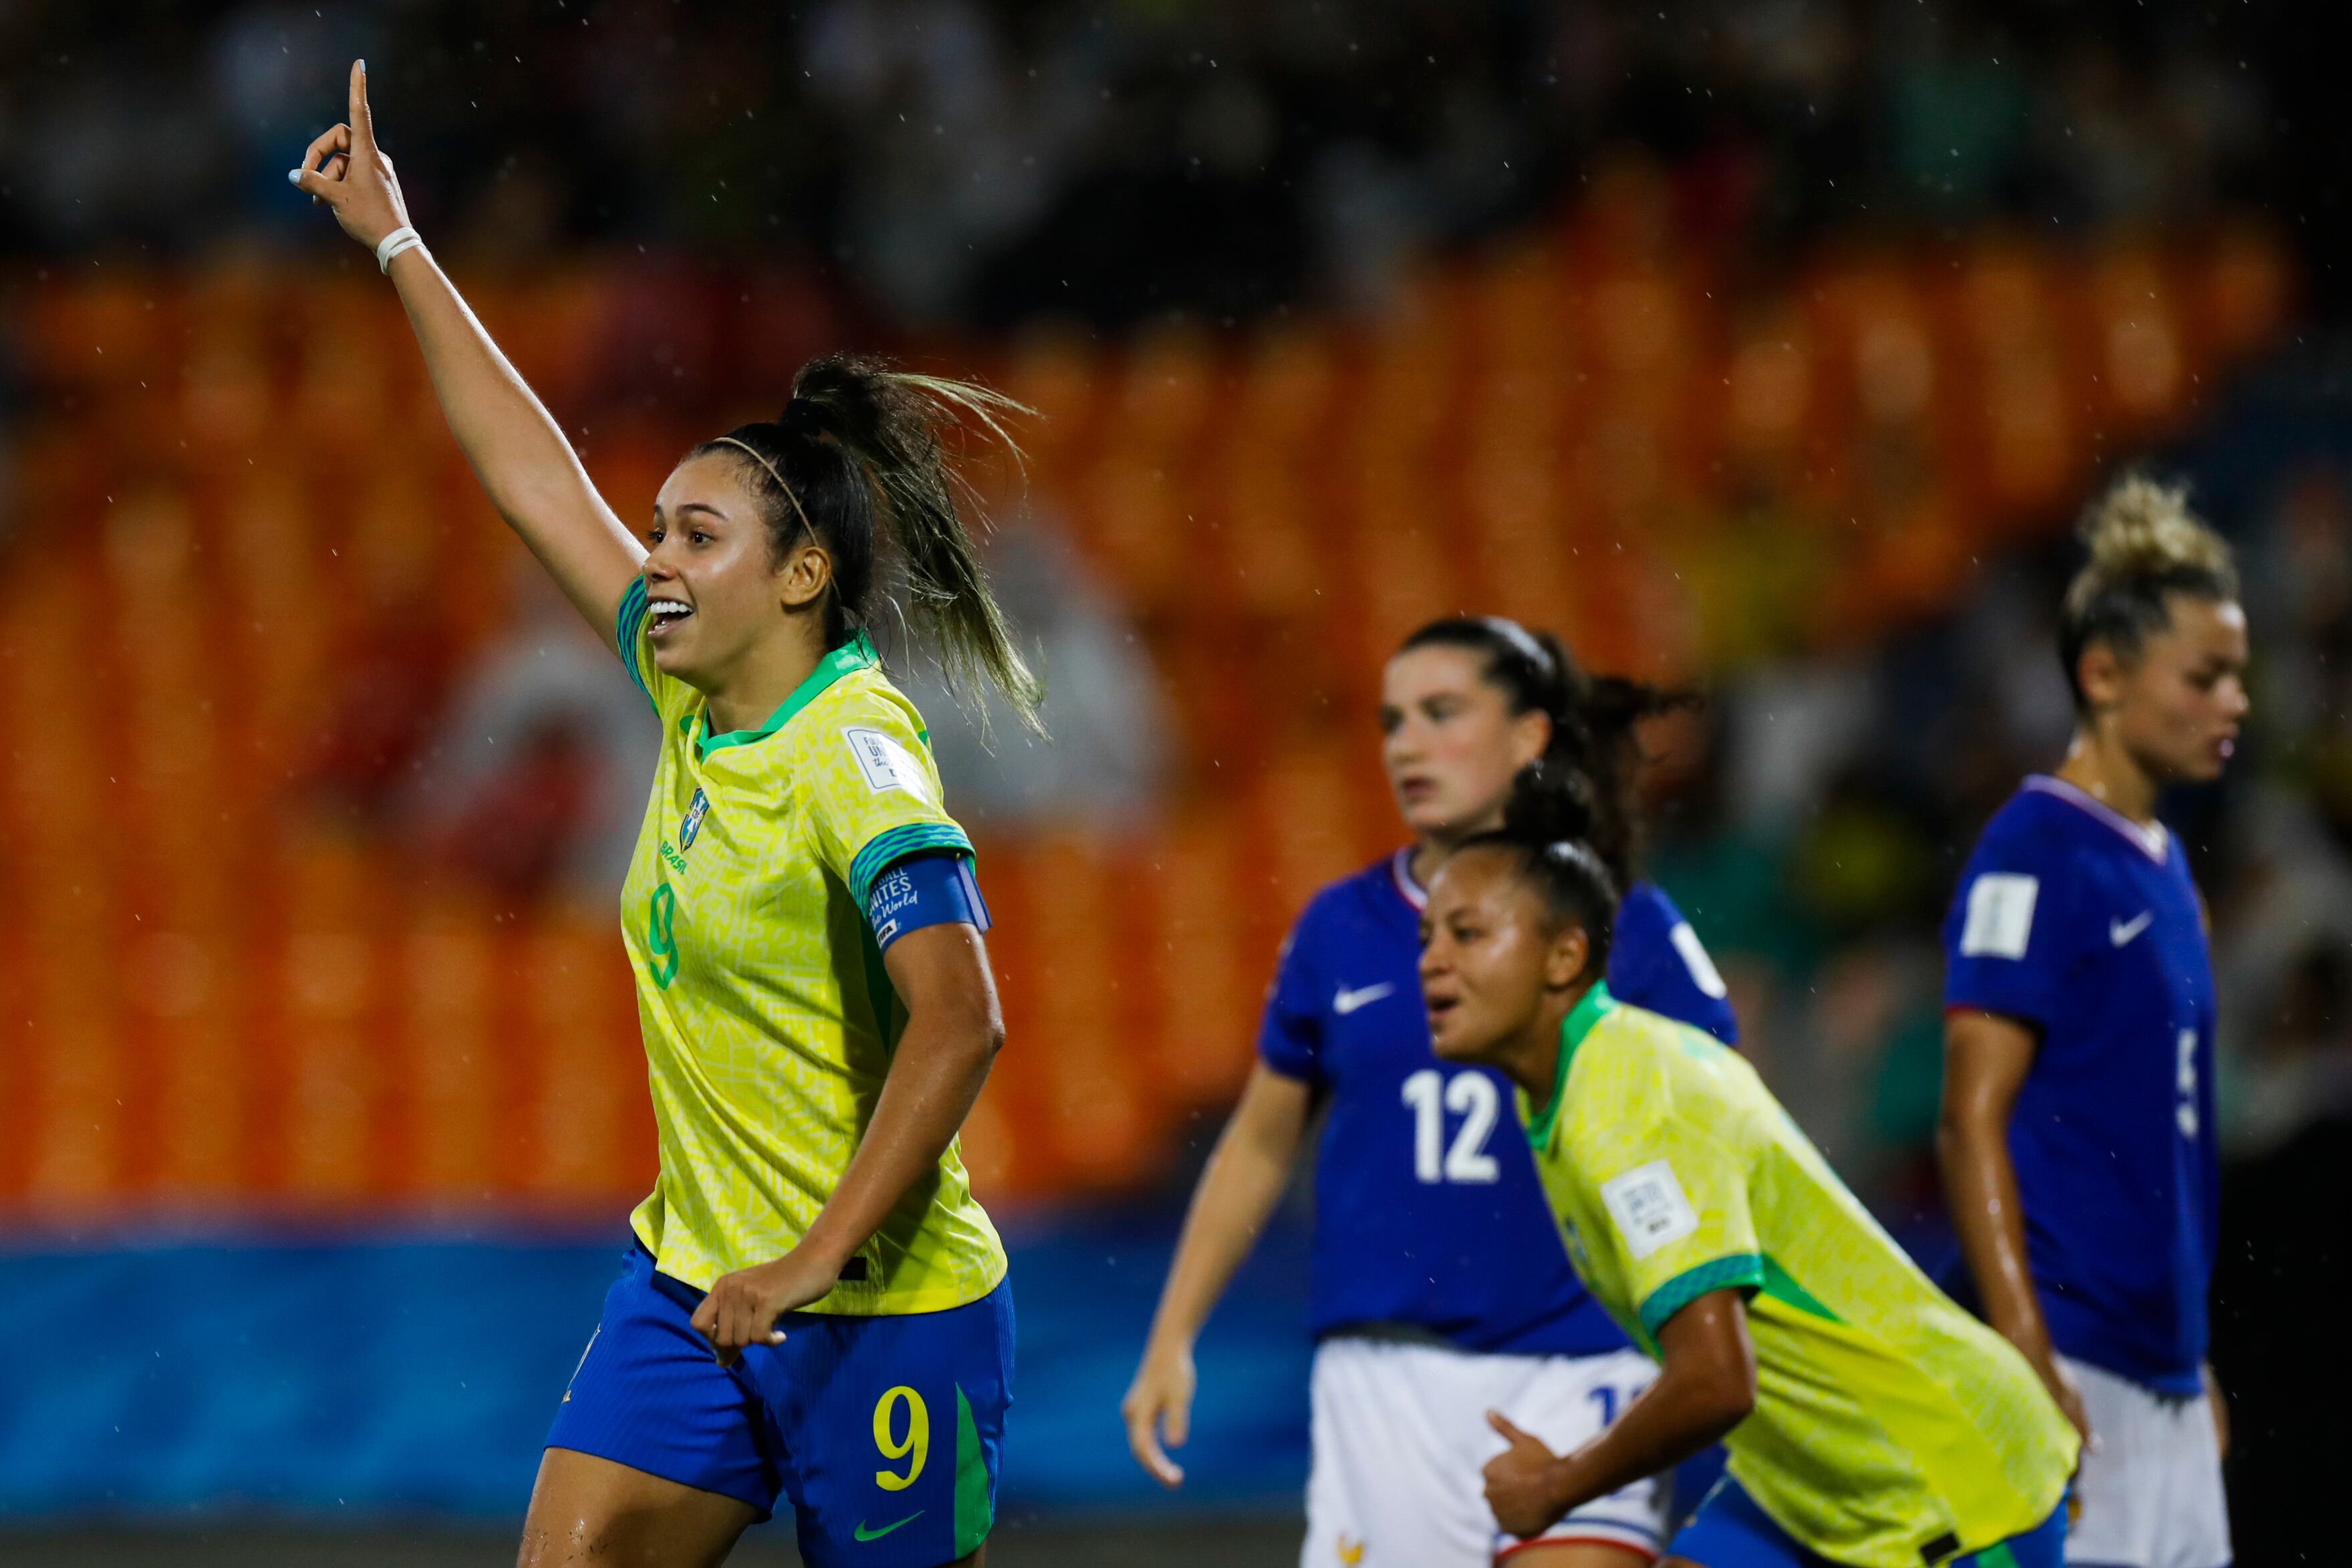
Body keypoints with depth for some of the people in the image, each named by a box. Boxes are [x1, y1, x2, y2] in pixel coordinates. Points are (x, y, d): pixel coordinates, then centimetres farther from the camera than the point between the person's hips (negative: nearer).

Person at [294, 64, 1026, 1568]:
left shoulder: (852, 752, -18)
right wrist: (394, 241, 22)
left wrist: (816, 1261, -28)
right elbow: (537, 477, 16)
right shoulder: (701, 698, 6)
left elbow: (960, 1024, -28)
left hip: (882, 1316, -8)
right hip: (697, 1283, 8)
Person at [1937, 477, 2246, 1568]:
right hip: (2068, 1355, -9)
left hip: (2163, 1370, 9)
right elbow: (1972, 1120, -14)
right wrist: (2025, 1361, -20)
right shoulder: (2035, 854, -10)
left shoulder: (2160, 863, 16)